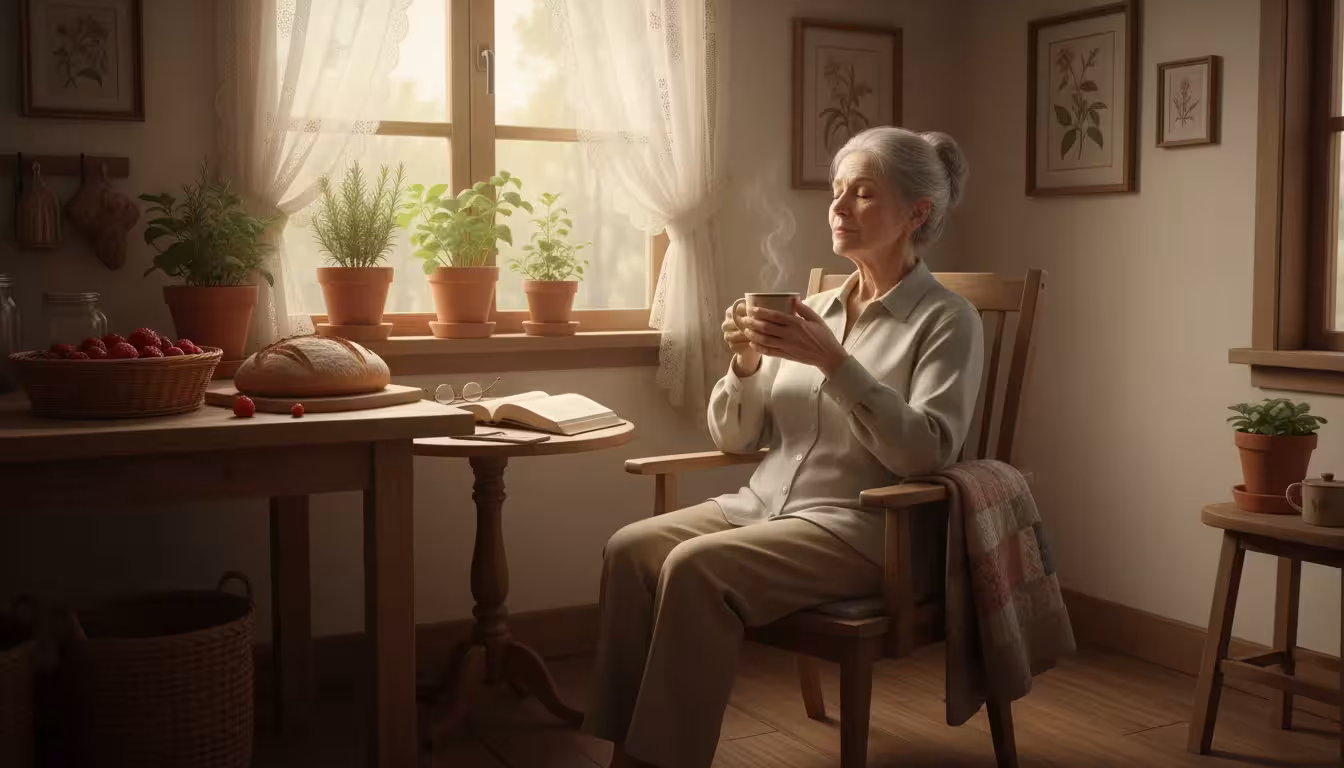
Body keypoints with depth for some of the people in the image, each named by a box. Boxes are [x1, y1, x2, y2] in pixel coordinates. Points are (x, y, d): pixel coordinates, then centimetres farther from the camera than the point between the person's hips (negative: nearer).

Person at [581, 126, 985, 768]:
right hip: (762, 504, 6)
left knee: (695, 568, -28)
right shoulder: (813, 309, 15)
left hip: (858, 526, -6)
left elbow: (925, 453, -17)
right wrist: (745, 364, -6)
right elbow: (734, 439, 13)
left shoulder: (947, 321, -1)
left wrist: (834, 362, -22)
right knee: (630, 547, -18)